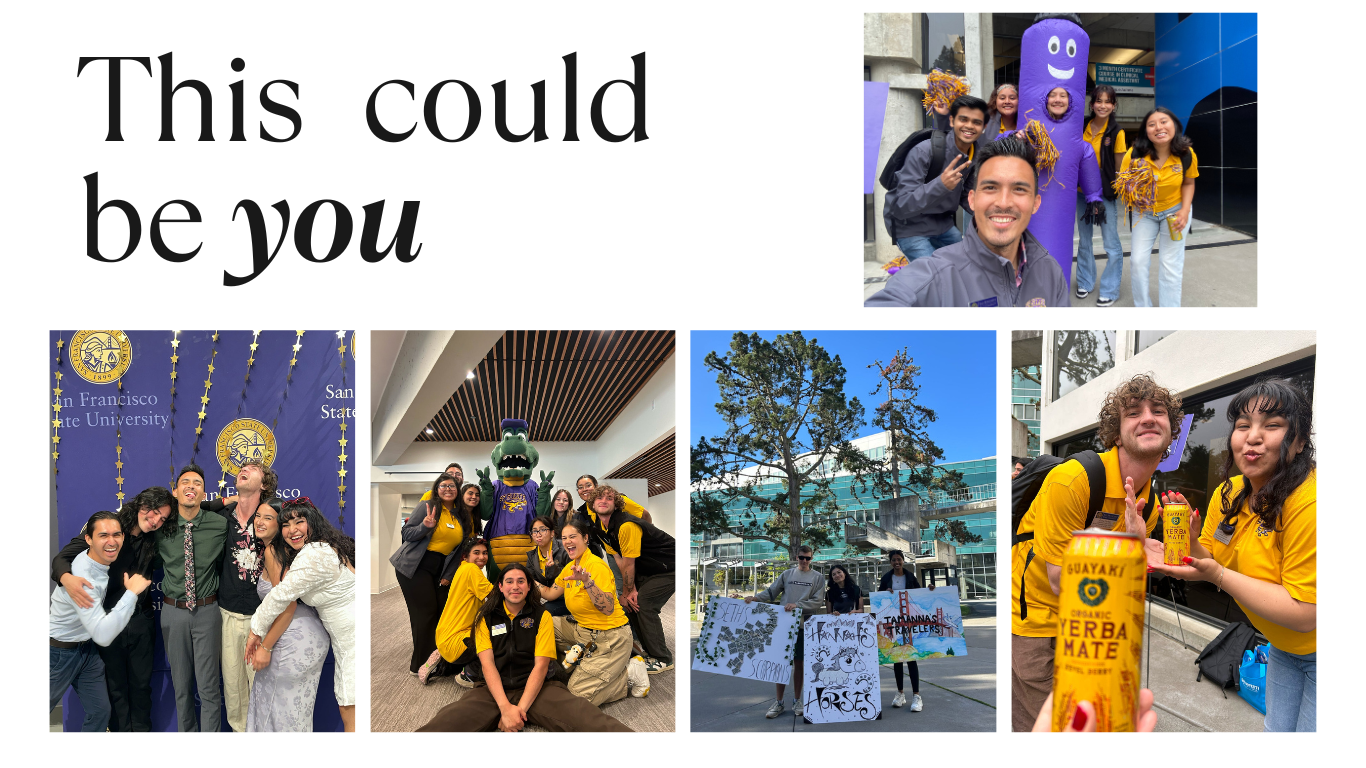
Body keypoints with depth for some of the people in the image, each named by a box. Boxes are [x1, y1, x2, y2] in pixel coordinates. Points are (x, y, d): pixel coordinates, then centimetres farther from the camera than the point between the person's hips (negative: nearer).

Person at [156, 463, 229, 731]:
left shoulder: (220, 524, -6)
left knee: (208, 685, 1)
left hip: (207, 611, -2)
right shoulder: (161, 527, -3)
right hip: (173, 611, 2)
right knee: (181, 684, 14)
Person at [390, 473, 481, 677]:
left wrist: (449, 575, 7)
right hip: (414, 566, -6)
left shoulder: (462, 516, 9)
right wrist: (425, 526, -26)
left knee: (442, 611, 0)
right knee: (426, 613, -9)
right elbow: (406, 534, -7)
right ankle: (419, 666, 1)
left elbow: (460, 548, 15)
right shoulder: (427, 506, -6)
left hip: (440, 569, 6)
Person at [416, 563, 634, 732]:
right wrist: (505, 708, -16)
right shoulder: (486, 617, 10)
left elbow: (541, 665, 0)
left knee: (582, 717, -32)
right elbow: (487, 664, 0)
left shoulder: (542, 616, 9)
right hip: (495, 689, 1)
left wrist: (520, 708, -15)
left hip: (538, 687, -1)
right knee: (448, 719, -32)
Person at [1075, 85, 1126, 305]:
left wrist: (1117, 190, -13)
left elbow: (1119, 167, -6)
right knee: (1083, 239, 16)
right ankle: (1085, 282, 31)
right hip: (1081, 190, 4)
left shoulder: (1116, 133, -8)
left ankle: (1110, 290, 6)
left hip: (1105, 192, -4)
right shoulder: (1081, 128, 2)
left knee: (1111, 243, -3)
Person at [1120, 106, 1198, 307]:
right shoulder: (1134, 155, -25)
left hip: (1175, 212, -1)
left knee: (1170, 266, -1)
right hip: (1144, 213, 1)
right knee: (1138, 262, -1)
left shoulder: (1186, 155, -20)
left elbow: (1189, 183, -2)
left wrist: (1185, 211, -16)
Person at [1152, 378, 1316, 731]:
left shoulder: (1310, 503, -31)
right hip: (1284, 647, 8)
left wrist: (1218, 575, -29)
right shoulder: (1229, 494, -3)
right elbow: (1210, 563, 4)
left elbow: (1305, 613, -29)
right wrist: (1192, 539, -17)